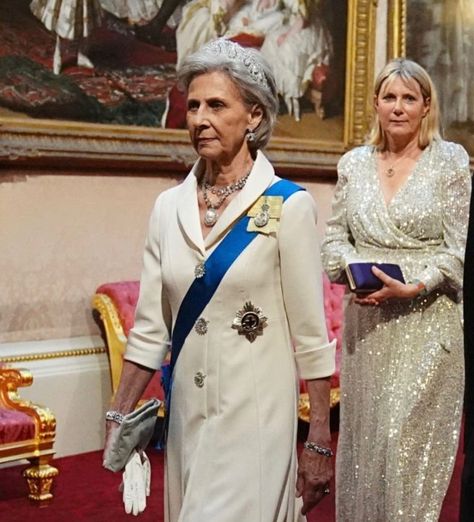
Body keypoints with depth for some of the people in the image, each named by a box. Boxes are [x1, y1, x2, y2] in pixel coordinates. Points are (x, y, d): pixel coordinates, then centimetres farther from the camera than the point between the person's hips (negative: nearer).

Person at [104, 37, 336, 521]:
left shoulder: (288, 205, -10)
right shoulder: (169, 206, 4)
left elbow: (310, 334, -9)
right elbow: (150, 327, 7)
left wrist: (319, 442, -8)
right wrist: (118, 417, 4)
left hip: (257, 420, -5)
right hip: (187, 415, 5)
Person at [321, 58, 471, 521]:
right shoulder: (354, 163, 8)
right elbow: (335, 235, 11)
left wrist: (412, 287, -17)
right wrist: (352, 271, -9)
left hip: (425, 323, -3)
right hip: (366, 323, 3)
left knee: (408, 439, -4)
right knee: (362, 434, 9)